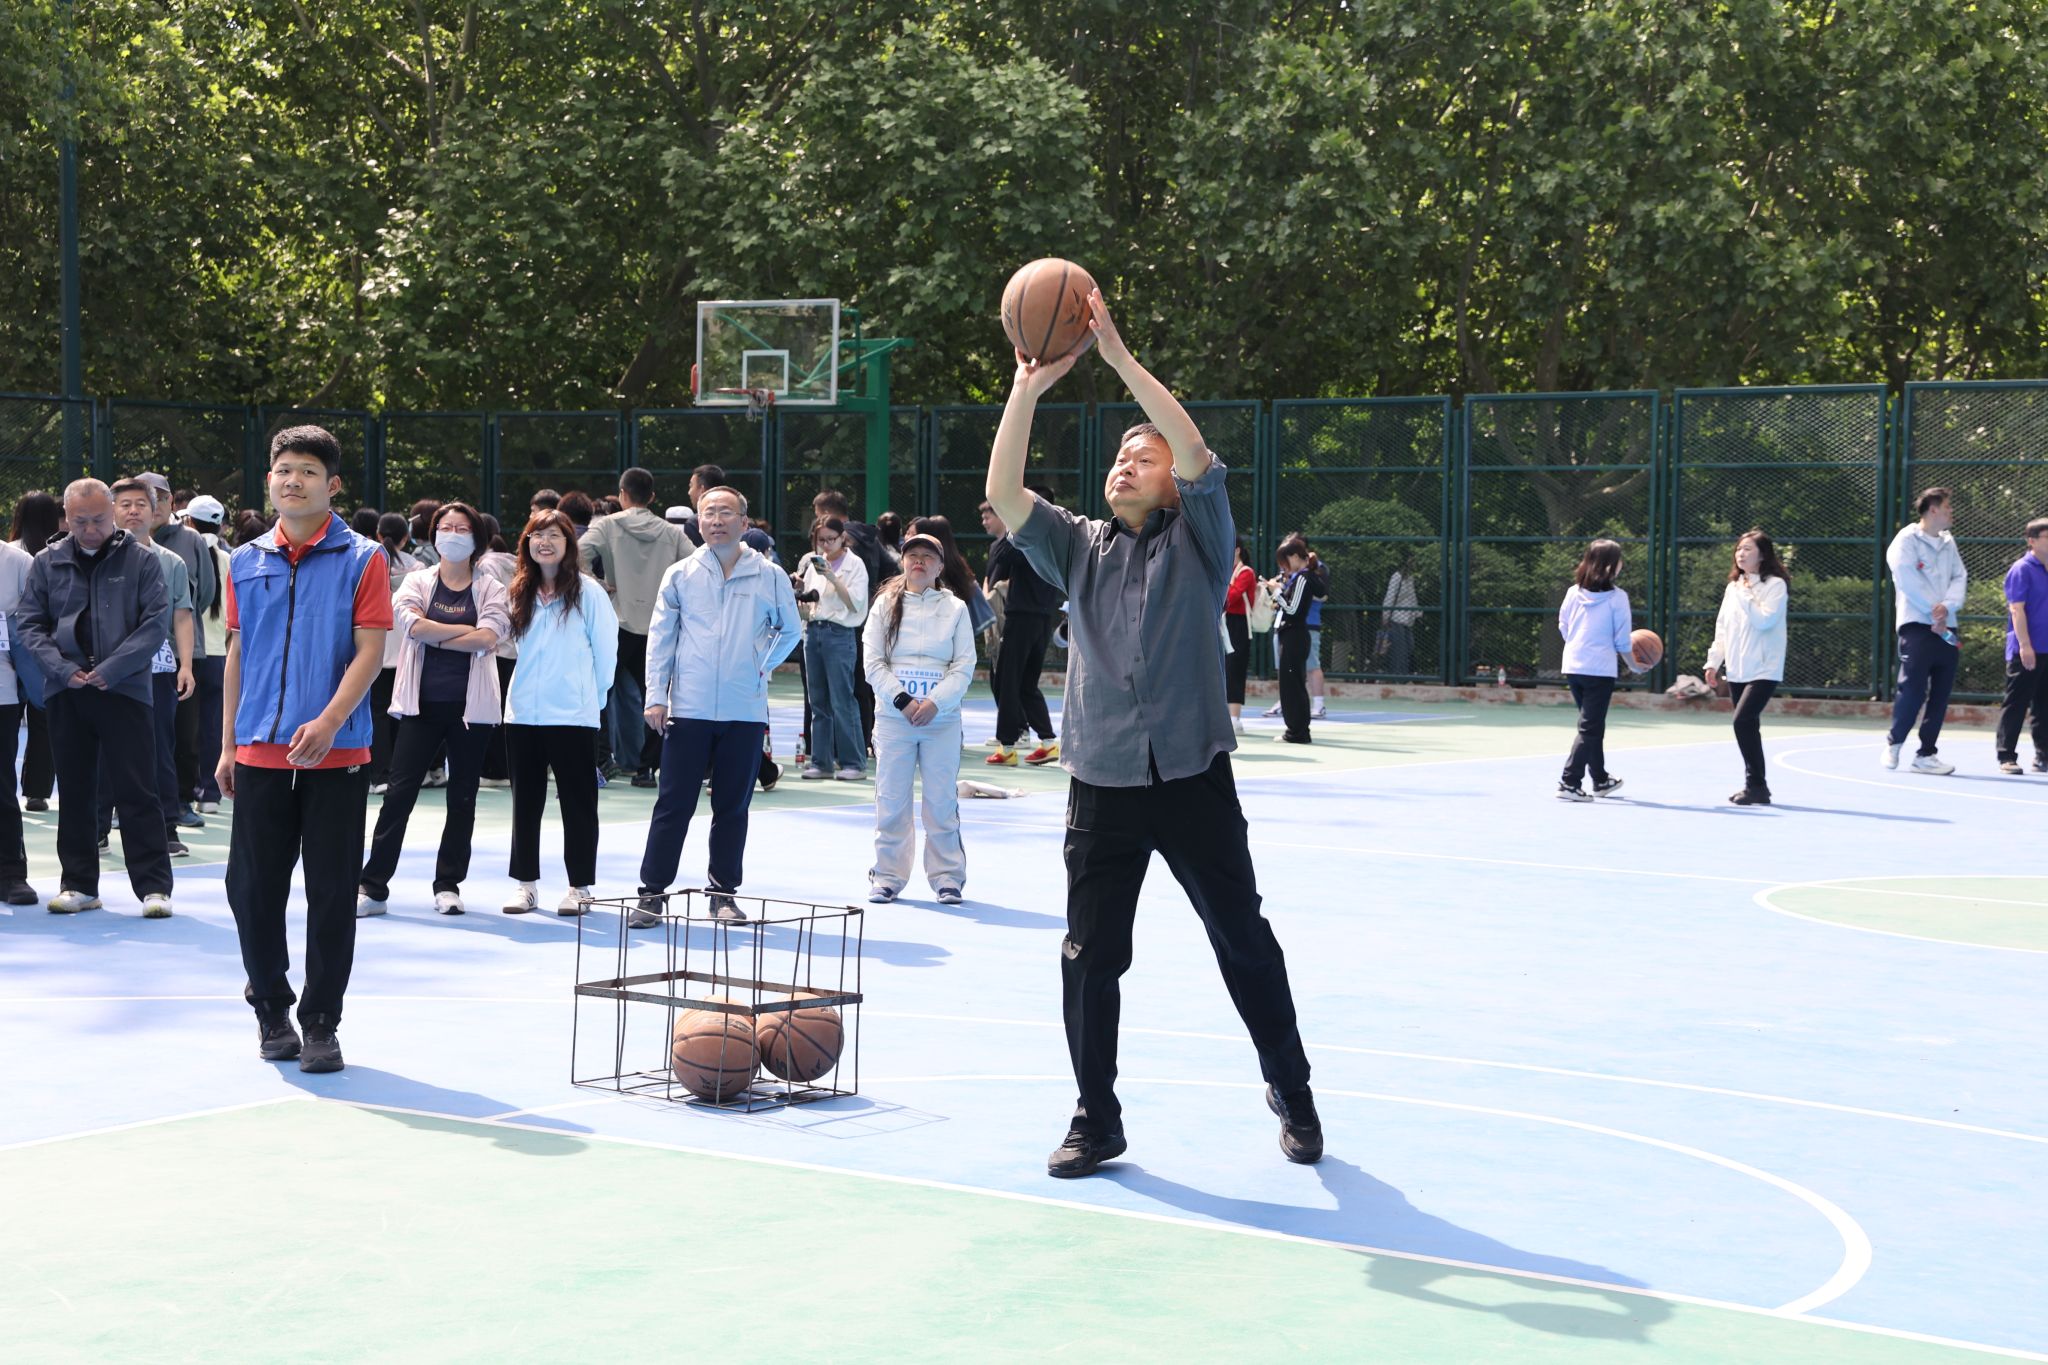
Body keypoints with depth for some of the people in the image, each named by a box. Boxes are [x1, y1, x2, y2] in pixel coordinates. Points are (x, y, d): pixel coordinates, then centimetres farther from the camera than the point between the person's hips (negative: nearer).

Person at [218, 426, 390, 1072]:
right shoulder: (246, 562, 11)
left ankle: (320, 1022, 10)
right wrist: (228, 745, 12)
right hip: (259, 753, 4)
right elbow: (237, 655, 16)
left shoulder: (362, 559, -1)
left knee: (331, 892, 0)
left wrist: (329, 721, -21)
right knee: (253, 887, 5)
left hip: (336, 753, -3)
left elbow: (369, 650, -7)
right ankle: (271, 1009, 23)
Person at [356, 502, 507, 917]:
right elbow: (414, 625, -12)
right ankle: (372, 886, 0)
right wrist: (468, 630, -10)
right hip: (422, 703, 0)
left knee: (462, 797, 6)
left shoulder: (490, 589, 4)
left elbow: (488, 638, -13)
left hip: (470, 707, 0)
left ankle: (448, 885, 16)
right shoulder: (416, 583, 7)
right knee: (399, 793, -3)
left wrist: (435, 635, -10)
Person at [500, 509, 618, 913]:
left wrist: (593, 695, 4)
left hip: (574, 714, -5)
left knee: (578, 803, 2)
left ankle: (580, 887, 9)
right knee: (525, 803, 9)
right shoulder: (519, 592, 10)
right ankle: (526, 884, 16)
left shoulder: (587, 591, -5)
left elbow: (606, 649, -2)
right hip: (523, 713, 5)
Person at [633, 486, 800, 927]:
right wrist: (656, 696, -3)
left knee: (733, 806, 7)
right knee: (674, 804, -1)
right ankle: (653, 892, 3)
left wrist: (763, 665, 6)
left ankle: (724, 893, 15)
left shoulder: (769, 576, 4)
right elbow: (660, 637, 4)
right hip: (689, 709, -1)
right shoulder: (681, 575, 4)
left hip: (745, 711, 1)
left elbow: (790, 630, 17)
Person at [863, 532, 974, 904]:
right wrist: (902, 700, -11)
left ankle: (946, 876, 9)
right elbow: (873, 662, 2)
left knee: (942, 800, 0)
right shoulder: (886, 605, 8)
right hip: (893, 717, 0)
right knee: (891, 799, 2)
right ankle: (887, 876, 11)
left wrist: (934, 702, -12)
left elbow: (964, 666, 2)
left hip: (942, 719, 0)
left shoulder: (955, 608, 7)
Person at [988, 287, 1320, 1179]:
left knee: (1245, 944, 6)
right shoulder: (1078, 550, 12)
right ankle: (1097, 1122, 14)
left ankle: (1292, 1096, 23)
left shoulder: (1196, 538, 3)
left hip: (1193, 779, -2)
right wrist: (1027, 390, -12)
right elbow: (1002, 494, -2)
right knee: (1089, 958, 2)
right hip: (1102, 785, 3)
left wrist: (1118, 356, -17)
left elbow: (1197, 451, -14)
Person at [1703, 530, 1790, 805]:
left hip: (1764, 670, -7)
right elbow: (1722, 626, 17)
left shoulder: (1775, 585, -7)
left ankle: (1756, 786, -10)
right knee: (1748, 727, 9)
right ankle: (1756, 787, 17)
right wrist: (1714, 661, 12)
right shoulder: (1733, 586, 14)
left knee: (1743, 721, -18)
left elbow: (1765, 620, -20)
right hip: (1736, 670, 7)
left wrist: (1746, 595, -14)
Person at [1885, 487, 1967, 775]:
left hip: (1946, 628, 6)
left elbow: (1960, 577, 8)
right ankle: (1894, 742, 11)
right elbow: (1909, 582, -12)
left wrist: (1947, 606, -11)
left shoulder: (1948, 542, 16)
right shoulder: (1906, 540, -4)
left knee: (1941, 694, 4)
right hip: (1917, 625, -6)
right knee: (1913, 689, -11)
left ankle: (1926, 754, 10)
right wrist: (1933, 614, -14)